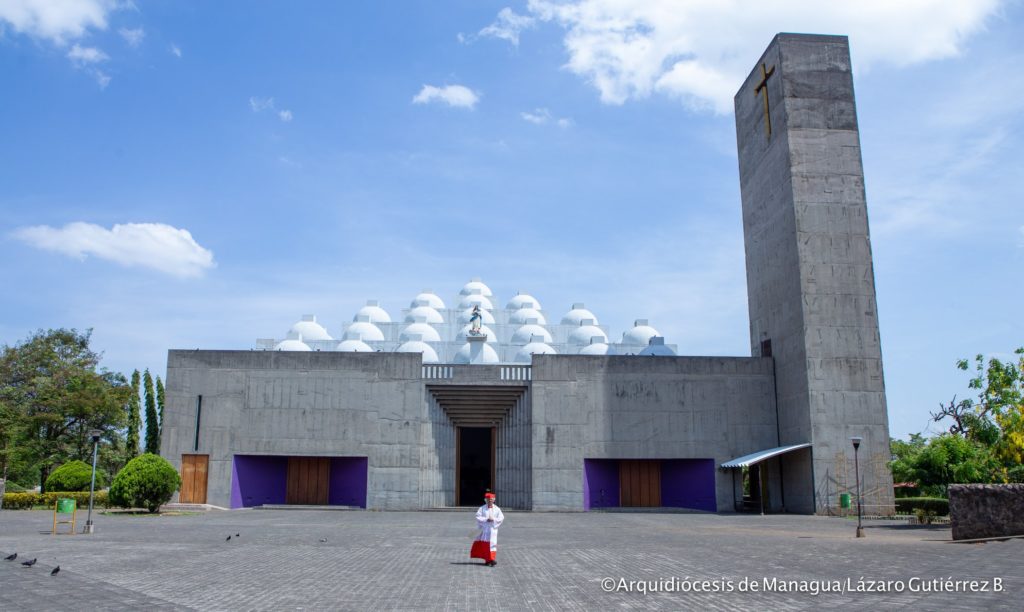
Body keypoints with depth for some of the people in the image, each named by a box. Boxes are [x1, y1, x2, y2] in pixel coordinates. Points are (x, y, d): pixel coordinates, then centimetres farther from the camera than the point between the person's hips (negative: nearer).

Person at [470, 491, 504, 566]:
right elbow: (478, 517, -6)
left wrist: (493, 519, -14)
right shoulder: (482, 508, 2)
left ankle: (491, 559, -10)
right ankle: (487, 560, 10)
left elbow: (501, 518, 0)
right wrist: (486, 519, -16)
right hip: (484, 529, 0)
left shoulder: (497, 509, 4)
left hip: (493, 528, 0)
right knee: (485, 544, 1)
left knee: (492, 543, -8)